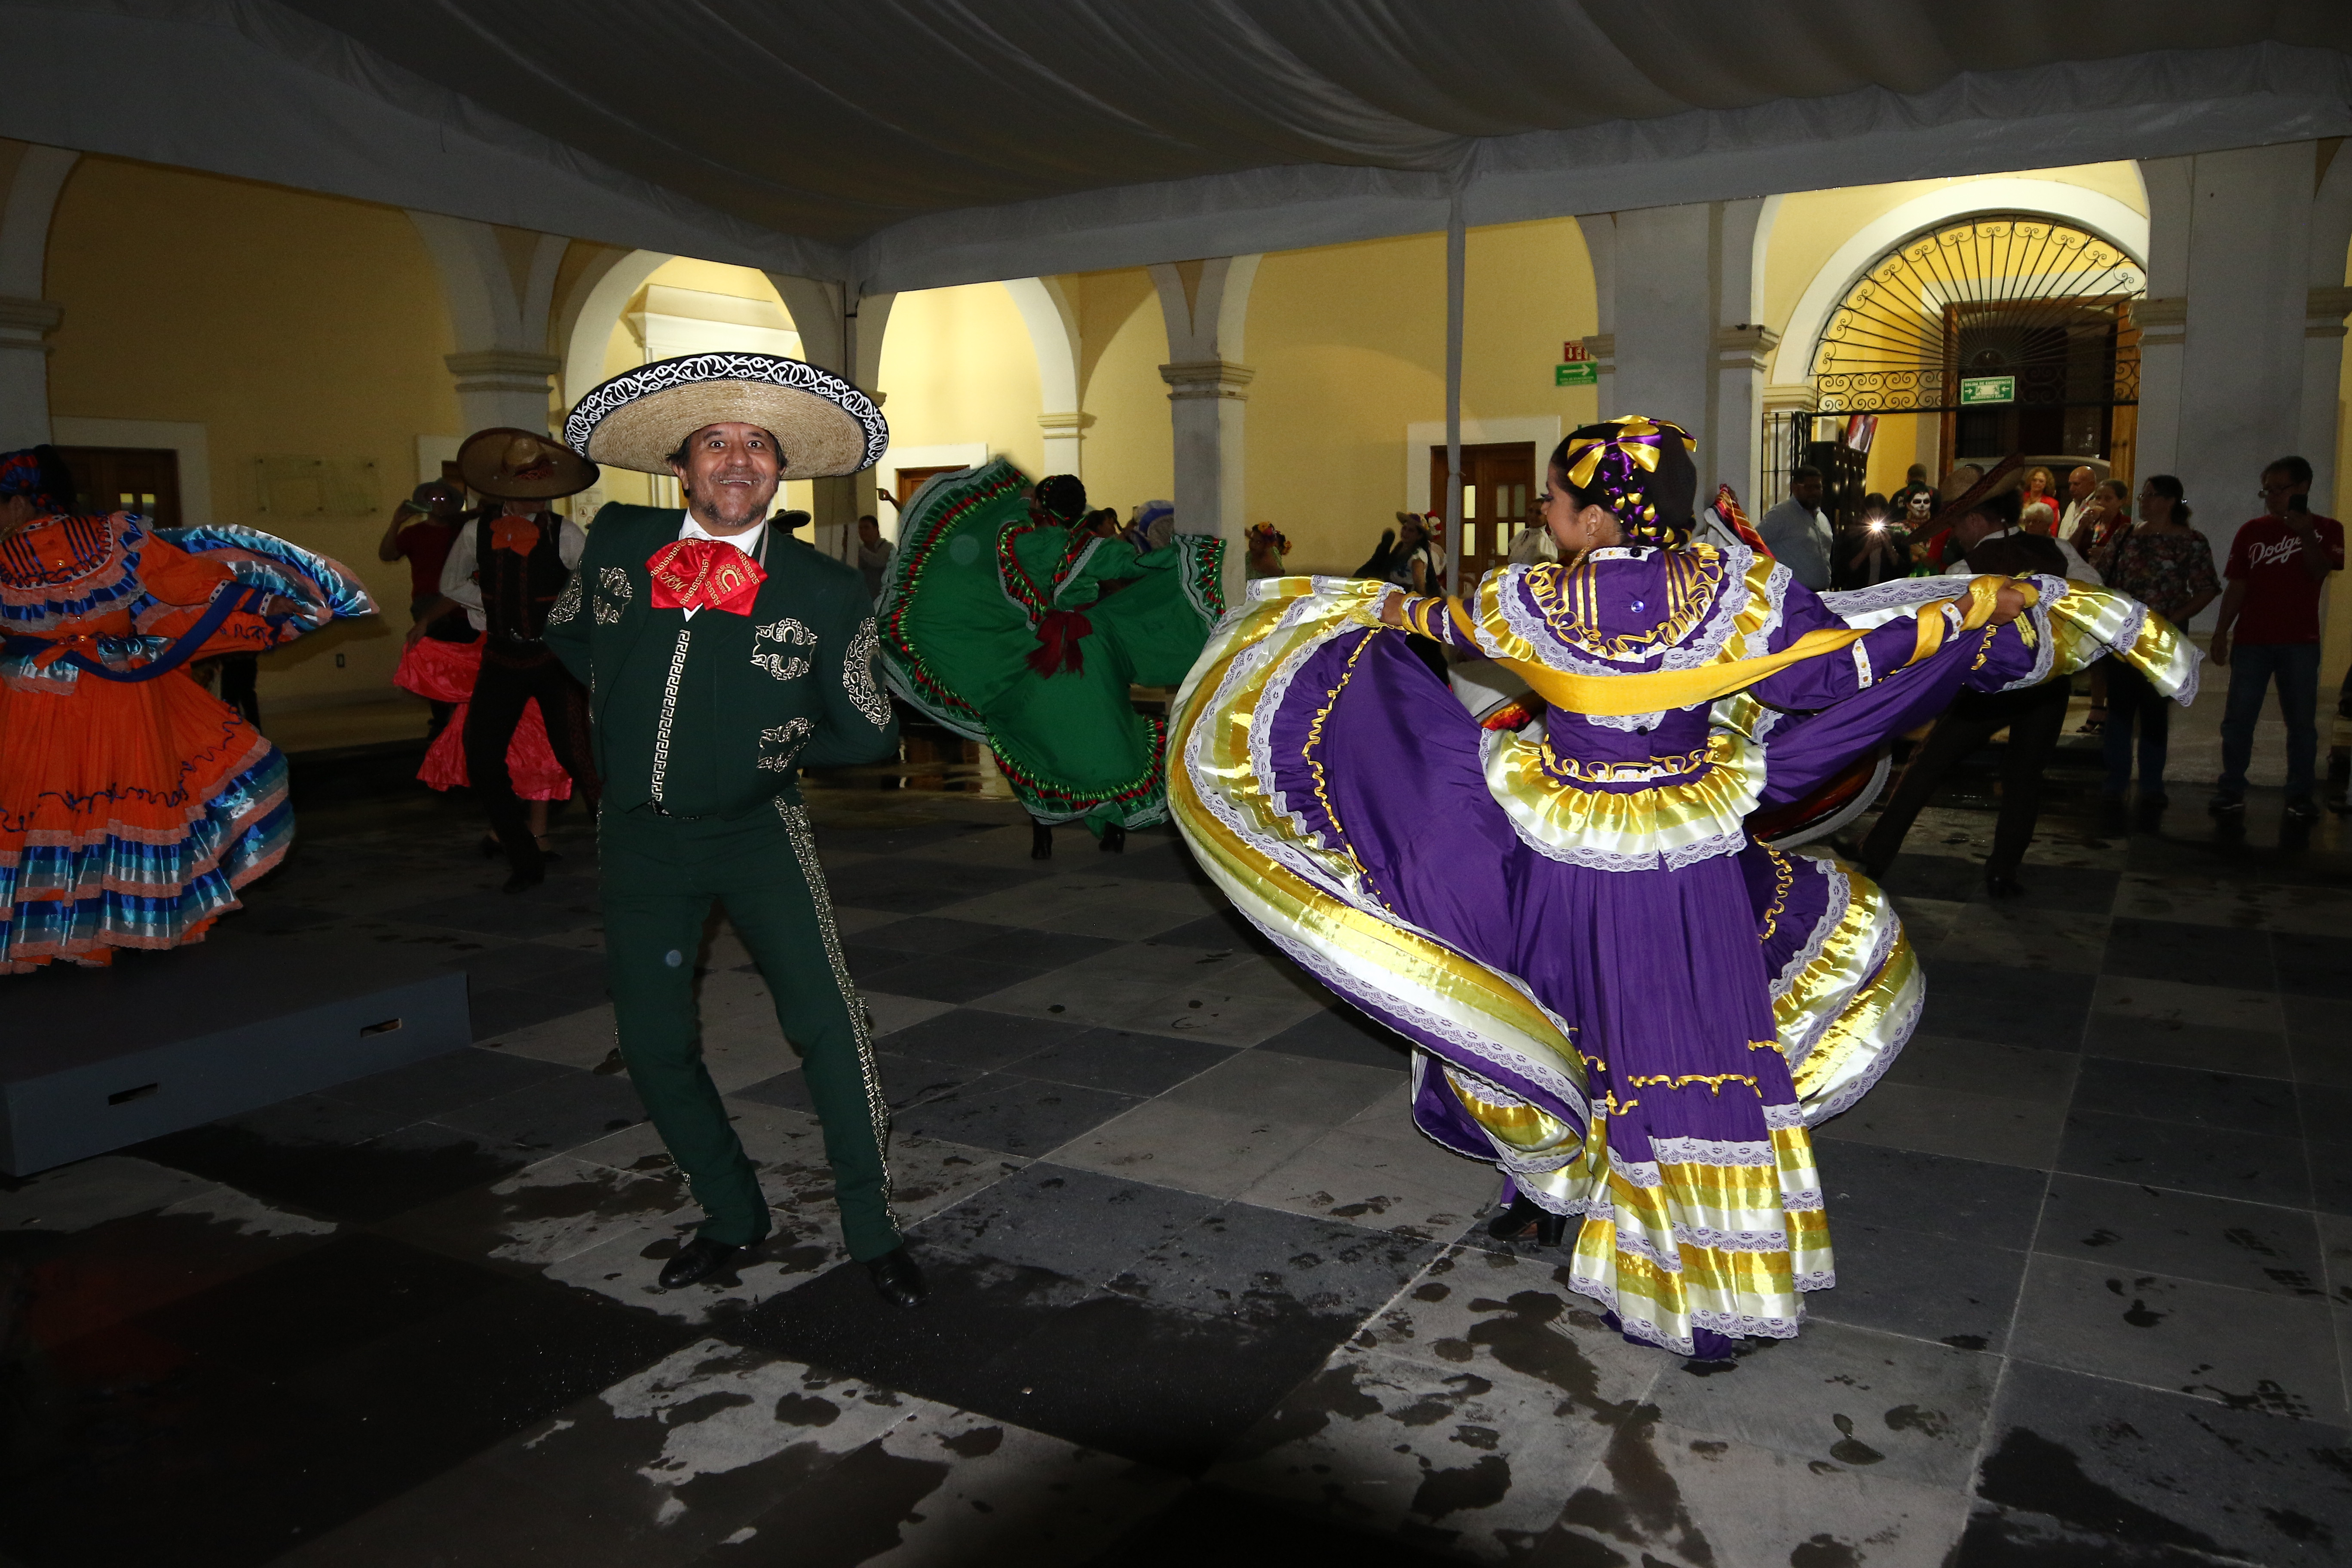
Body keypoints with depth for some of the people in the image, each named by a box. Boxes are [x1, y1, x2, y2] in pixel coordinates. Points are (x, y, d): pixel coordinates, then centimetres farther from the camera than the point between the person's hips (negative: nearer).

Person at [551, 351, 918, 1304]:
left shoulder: (826, 593, -9)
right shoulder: (617, 541, 0)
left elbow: (866, 736, 1)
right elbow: (569, 635, 21)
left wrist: (768, 746, 2)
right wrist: (636, 701, 10)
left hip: (756, 832, -3)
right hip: (639, 835, 4)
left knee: (825, 1017, -16)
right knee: (653, 1043, 8)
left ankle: (873, 1231, 1)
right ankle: (732, 1217, 28)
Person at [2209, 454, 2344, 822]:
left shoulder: (2326, 530, 4)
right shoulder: (2252, 531, 6)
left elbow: (2320, 572, -12)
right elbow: (2237, 587, 5)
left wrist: (2305, 533, -23)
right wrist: (2220, 634, -1)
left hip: (2300, 642, -1)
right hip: (2251, 640, 1)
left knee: (2302, 721, 2)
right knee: (2238, 719, 0)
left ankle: (2300, 795, 7)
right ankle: (2232, 790, 7)